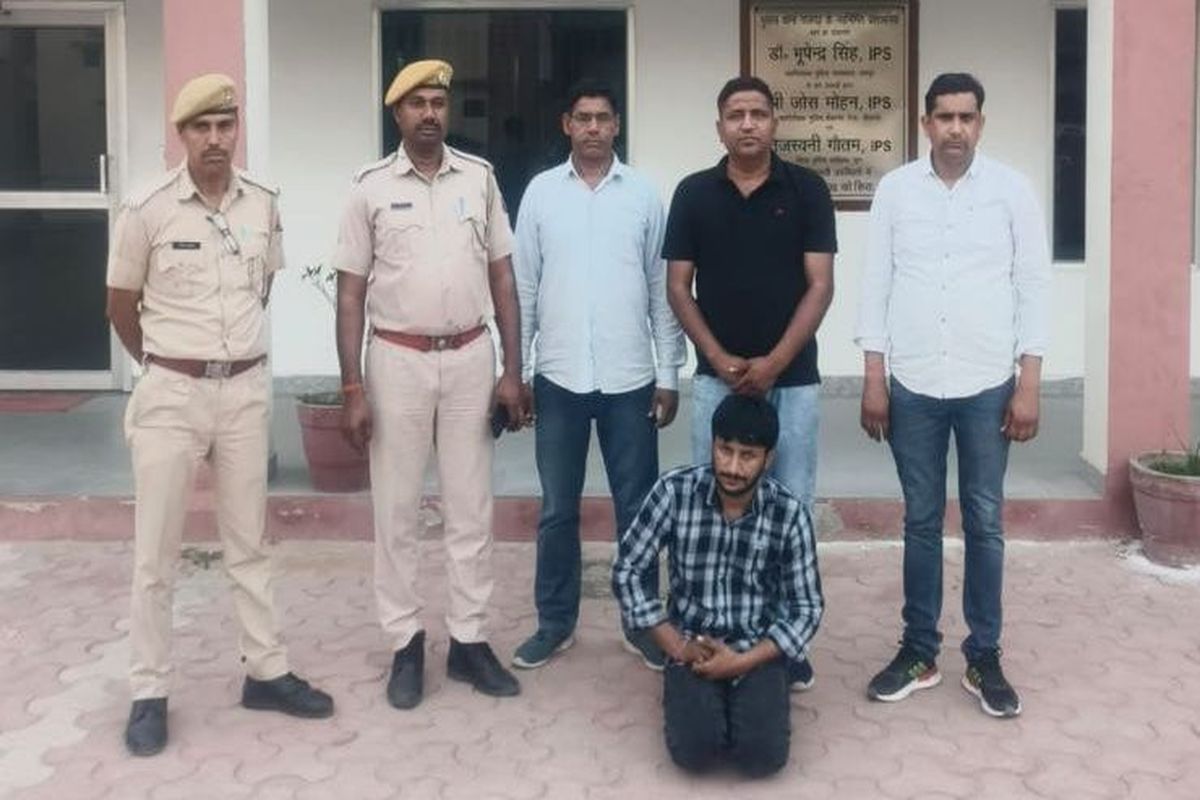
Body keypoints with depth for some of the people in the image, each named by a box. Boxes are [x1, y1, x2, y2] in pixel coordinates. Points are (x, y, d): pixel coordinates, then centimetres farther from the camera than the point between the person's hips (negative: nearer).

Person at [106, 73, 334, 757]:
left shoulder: (264, 205, 1)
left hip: (247, 390, 3)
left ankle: (267, 673, 25)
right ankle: (150, 693, 16)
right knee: (156, 553, 4)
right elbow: (122, 309, 2)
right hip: (171, 395, -3)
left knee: (249, 543, 14)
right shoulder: (147, 212, -10)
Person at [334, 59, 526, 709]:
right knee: (397, 510, 5)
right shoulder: (371, 187, -2)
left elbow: (502, 277, 6)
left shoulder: (479, 177, 4)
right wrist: (352, 389, -7)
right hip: (398, 359, -2)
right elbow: (351, 293, -2)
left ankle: (469, 639, 19)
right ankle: (405, 643, 17)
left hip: (470, 357, 2)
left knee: (470, 508, 8)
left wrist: (512, 370, 1)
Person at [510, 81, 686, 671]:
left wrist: (669, 376, 0)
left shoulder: (644, 194, 2)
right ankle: (555, 622, 24)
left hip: (630, 379, 0)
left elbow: (662, 290, 3)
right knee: (557, 510, 10)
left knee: (637, 508, 8)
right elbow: (523, 288, 4)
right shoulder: (540, 192, 3)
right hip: (560, 379, 1)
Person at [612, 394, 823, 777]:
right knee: (695, 750, -22)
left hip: (757, 650, 0)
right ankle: (688, 692, 11)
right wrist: (677, 647, -11)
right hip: (692, 645, 0)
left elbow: (807, 608, -6)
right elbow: (627, 572, -6)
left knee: (763, 755, -21)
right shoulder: (674, 492, -12)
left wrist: (742, 661, -18)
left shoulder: (789, 513, -11)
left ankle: (745, 699, 12)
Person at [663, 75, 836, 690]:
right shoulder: (694, 193, 2)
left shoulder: (807, 190, -1)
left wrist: (773, 362, -14)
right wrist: (720, 359, -9)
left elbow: (820, 285, -5)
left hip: (792, 380, -1)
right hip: (716, 379, 1)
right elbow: (678, 288, 2)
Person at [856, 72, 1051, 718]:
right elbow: (876, 284, 2)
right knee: (921, 521, 10)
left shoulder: (1011, 190, 0)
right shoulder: (895, 189, 2)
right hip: (913, 385, 1)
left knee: (984, 524, 7)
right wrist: (873, 380, -2)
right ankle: (918, 652, 21)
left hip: (987, 385, -1)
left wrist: (1028, 385, -5)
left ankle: (984, 659, 18)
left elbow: (1034, 285, 0)